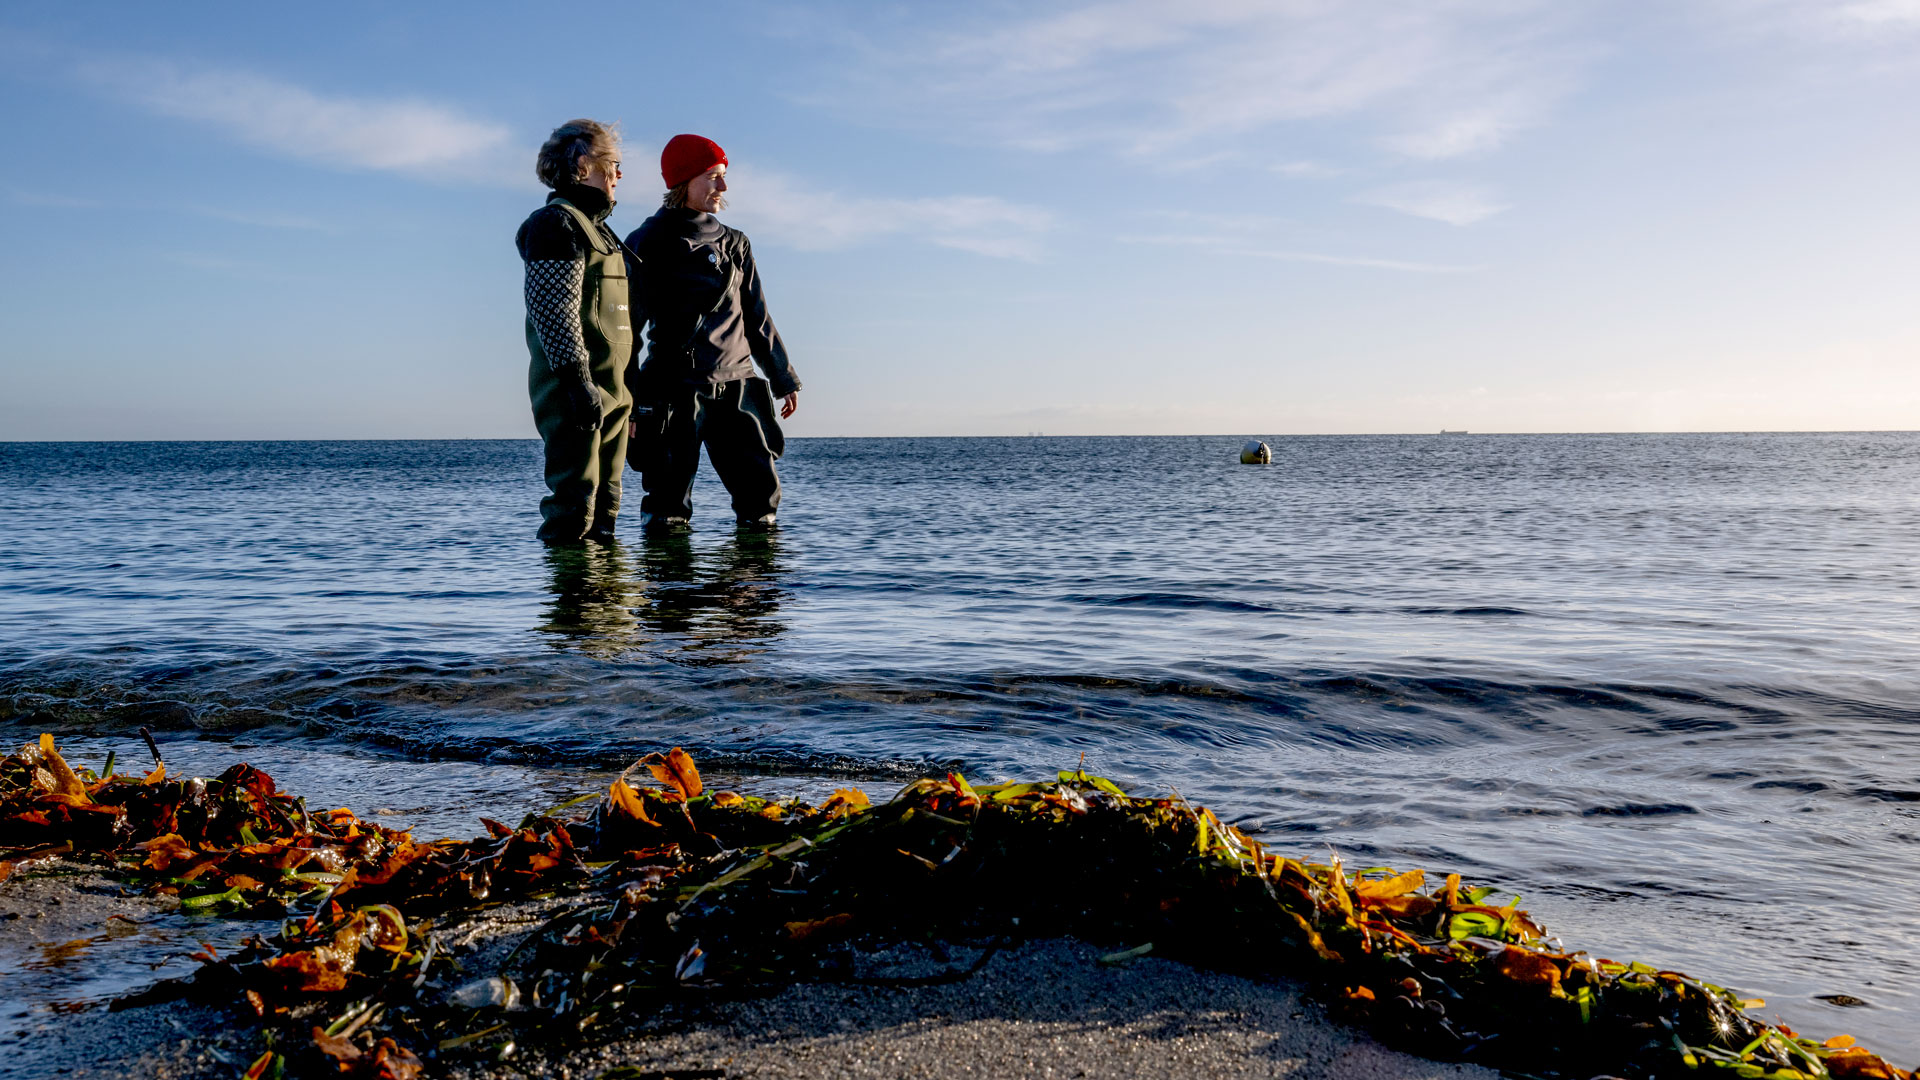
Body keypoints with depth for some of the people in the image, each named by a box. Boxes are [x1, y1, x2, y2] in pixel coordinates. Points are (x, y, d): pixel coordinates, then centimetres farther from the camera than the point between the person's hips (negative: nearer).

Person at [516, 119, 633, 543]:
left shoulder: (597, 227, 23)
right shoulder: (555, 222, -8)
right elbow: (554, 310, -18)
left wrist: (625, 390, 23)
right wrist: (578, 380, -24)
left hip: (610, 390, 10)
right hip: (578, 394, -10)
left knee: (604, 508, 12)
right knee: (574, 512, -9)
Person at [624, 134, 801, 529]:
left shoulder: (734, 244, 15)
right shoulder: (647, 244, 0)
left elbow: (757, 318, 21)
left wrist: (784, 378, 19)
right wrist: (626, 400, -8)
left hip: (737, 388, 5)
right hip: (676, 391, -4)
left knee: (761, 495, 3)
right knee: (668, 514, -3)